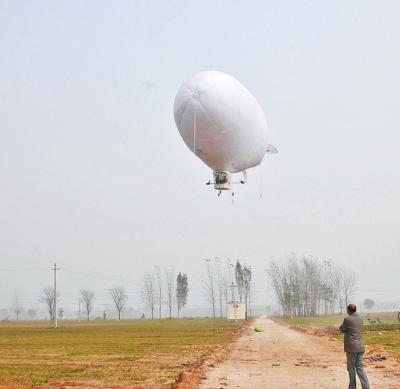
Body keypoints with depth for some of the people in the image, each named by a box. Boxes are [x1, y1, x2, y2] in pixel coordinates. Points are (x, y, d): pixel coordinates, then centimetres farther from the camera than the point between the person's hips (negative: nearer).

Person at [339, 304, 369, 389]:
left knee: (351, 368, 6)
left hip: (351, 348, -6)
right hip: (360, 347, 6)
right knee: (360, 367, 8)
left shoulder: (347, 319, -13)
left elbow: (341, 329, 1)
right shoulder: (360, 319, 10)